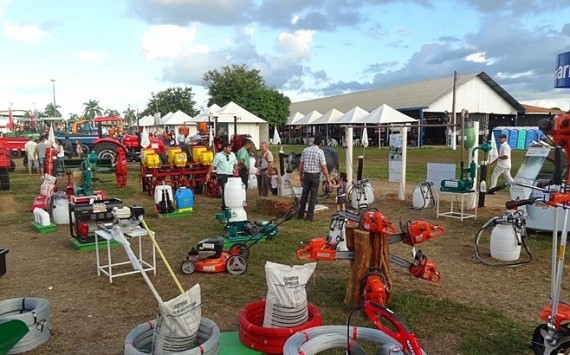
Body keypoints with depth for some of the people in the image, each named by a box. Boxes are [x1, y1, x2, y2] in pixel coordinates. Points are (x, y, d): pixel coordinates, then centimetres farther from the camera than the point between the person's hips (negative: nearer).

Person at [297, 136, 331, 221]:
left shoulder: (305, 150, 1)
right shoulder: (320, 152, -11)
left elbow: (301, 164, 5)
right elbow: (323, 167, -13)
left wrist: (300, 175, 17)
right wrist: (327, 178, -4)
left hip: (306, 174, 4)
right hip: (315, 175, -4)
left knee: (304, 194, 14)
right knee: (313, 196, 5)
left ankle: (300, 214, 18)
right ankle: (309, 216, 8)